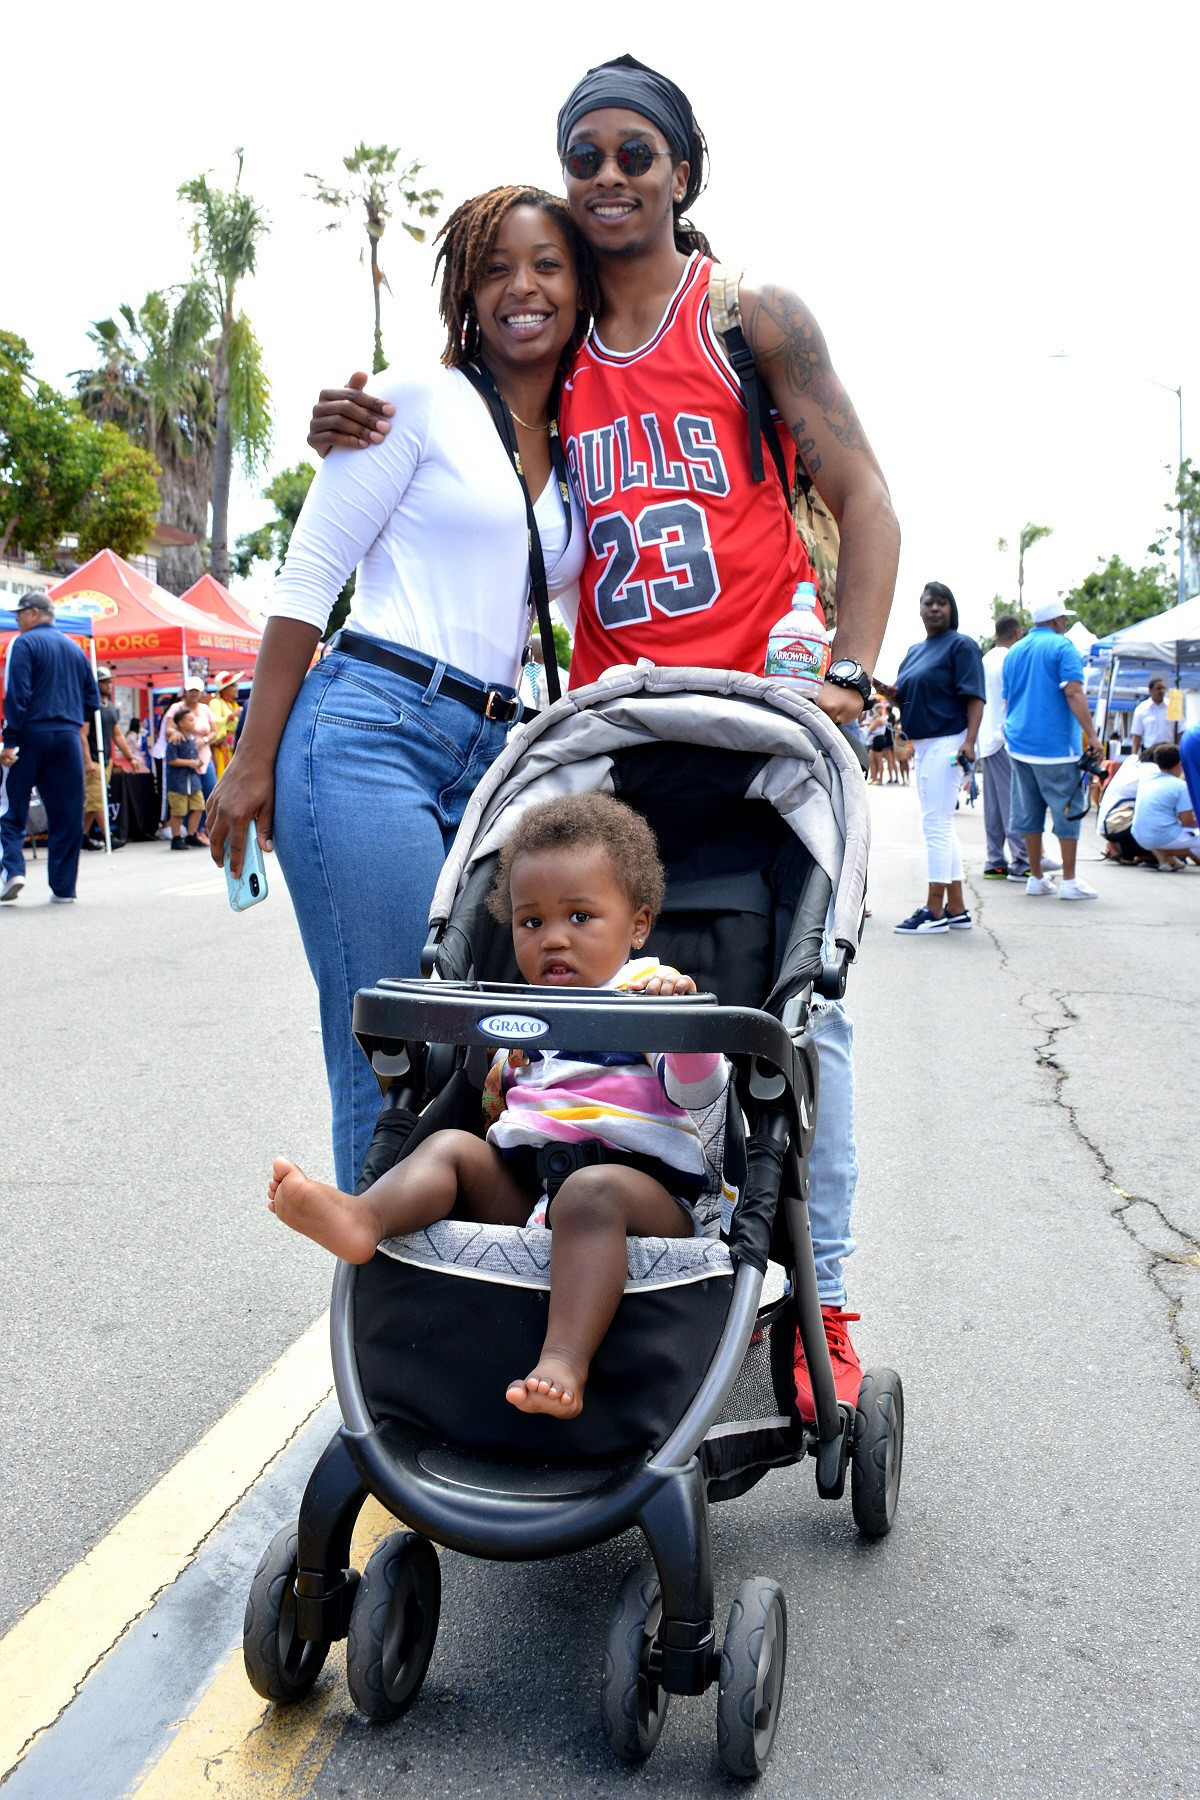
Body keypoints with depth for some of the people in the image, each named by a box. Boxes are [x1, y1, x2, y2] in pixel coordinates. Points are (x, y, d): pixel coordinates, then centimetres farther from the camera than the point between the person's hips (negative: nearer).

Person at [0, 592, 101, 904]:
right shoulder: (75, 648, 14)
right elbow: (92, 699, 14)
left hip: (31, 735, -4)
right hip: (69, 738, 4)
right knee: (66, 814, 6)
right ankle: (63, 887, 6)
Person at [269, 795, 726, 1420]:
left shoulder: (652, 994, 6)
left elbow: (698, 1090, -11)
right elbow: (497, 1100, 37)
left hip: (644, 1186, -6)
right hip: (522, 1190, 6)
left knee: (592, 1192, -36)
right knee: (451, 1146, -10)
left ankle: (563, 1361, -51)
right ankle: (362, 1217, -39)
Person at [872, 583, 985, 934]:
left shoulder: (961, 645, -5)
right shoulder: (916, 651, 19)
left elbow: (975, 697, -12)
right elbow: (904, 696, 22)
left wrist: (969, 741, -23)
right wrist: (883, 688, 1)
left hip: (947, 744, -9)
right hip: (922, 746, 9)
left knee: (936, 825, -10)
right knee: (941, 826, 11)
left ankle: (935, 910, -7)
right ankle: (956, 909, 16)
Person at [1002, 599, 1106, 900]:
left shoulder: (1014, 652, 14)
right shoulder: (1062, 646, -7)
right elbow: (1073, 693, -17)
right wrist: (1092, 736, -18)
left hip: (1019, 743, 7)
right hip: (1055, 744, -7)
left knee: (1029, 812, 10)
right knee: (1066, 810, -1)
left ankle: (1036, 877, 14)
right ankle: (1069, 881, -1)